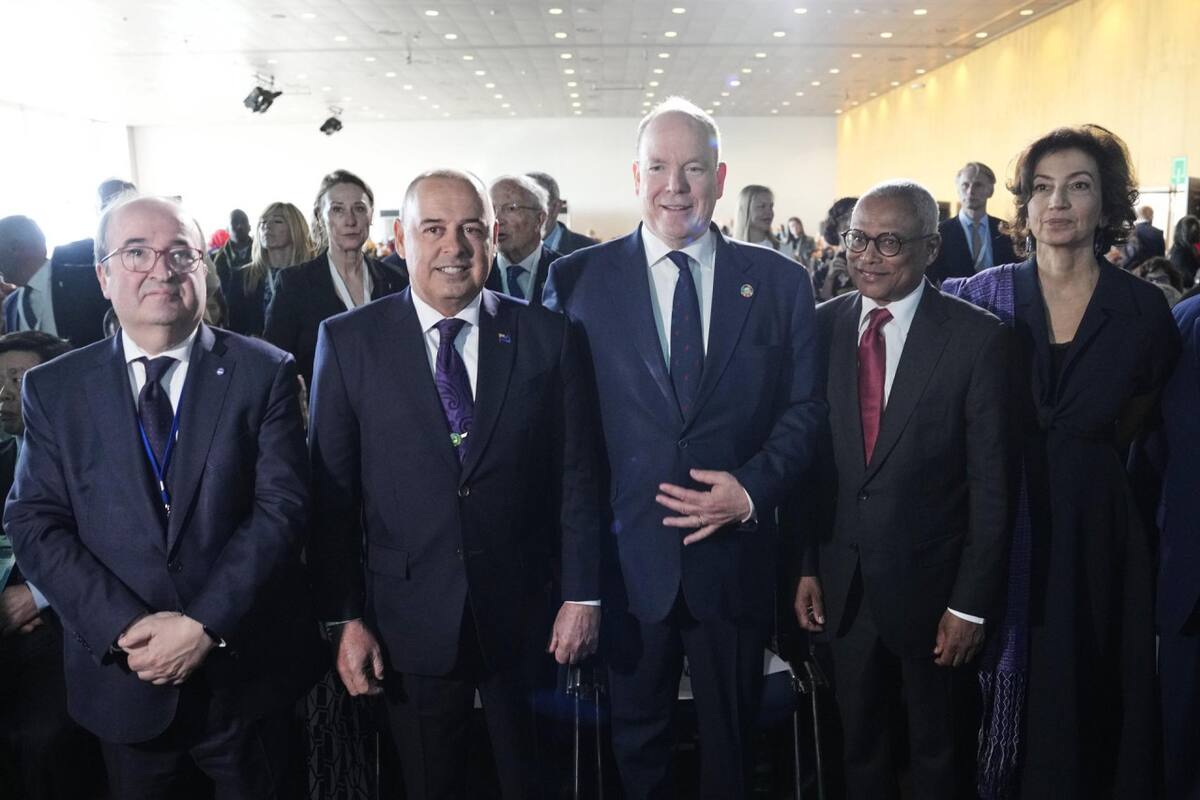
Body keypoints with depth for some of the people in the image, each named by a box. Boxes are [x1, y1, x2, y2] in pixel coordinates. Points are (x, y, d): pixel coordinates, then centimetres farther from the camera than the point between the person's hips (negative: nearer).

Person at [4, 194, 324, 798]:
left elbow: (281, 507, -11)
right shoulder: (53, 388, 1)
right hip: (122, 675, 1)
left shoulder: (264, 373, -5)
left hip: (245, 671, -1)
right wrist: (125, 629, -16)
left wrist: (206, 624, -18)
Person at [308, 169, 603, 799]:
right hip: (409, 623, 0)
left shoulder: (547, 337, -3)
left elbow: (577, 475, -1)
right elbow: (330, 491, -2)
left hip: (525, 615, 0)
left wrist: (582, 595, -2)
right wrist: (344, 618, -4)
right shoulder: (348, 341, -4)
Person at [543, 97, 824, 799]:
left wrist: (752, 489, -14)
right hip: (628, 559, -1)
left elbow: (805, 409, 3)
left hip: (735, 555, 1)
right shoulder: (578, 280, -2)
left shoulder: (779, 281, 2)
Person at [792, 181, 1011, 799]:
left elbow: (991, 482, -11)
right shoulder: (823, 326, -1)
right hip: (843, 586, 3)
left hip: (933, 588, -3)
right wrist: (806, 566, 1)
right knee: (858, 747, 21)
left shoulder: (977, 337, -11)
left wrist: (972, 602, -11)